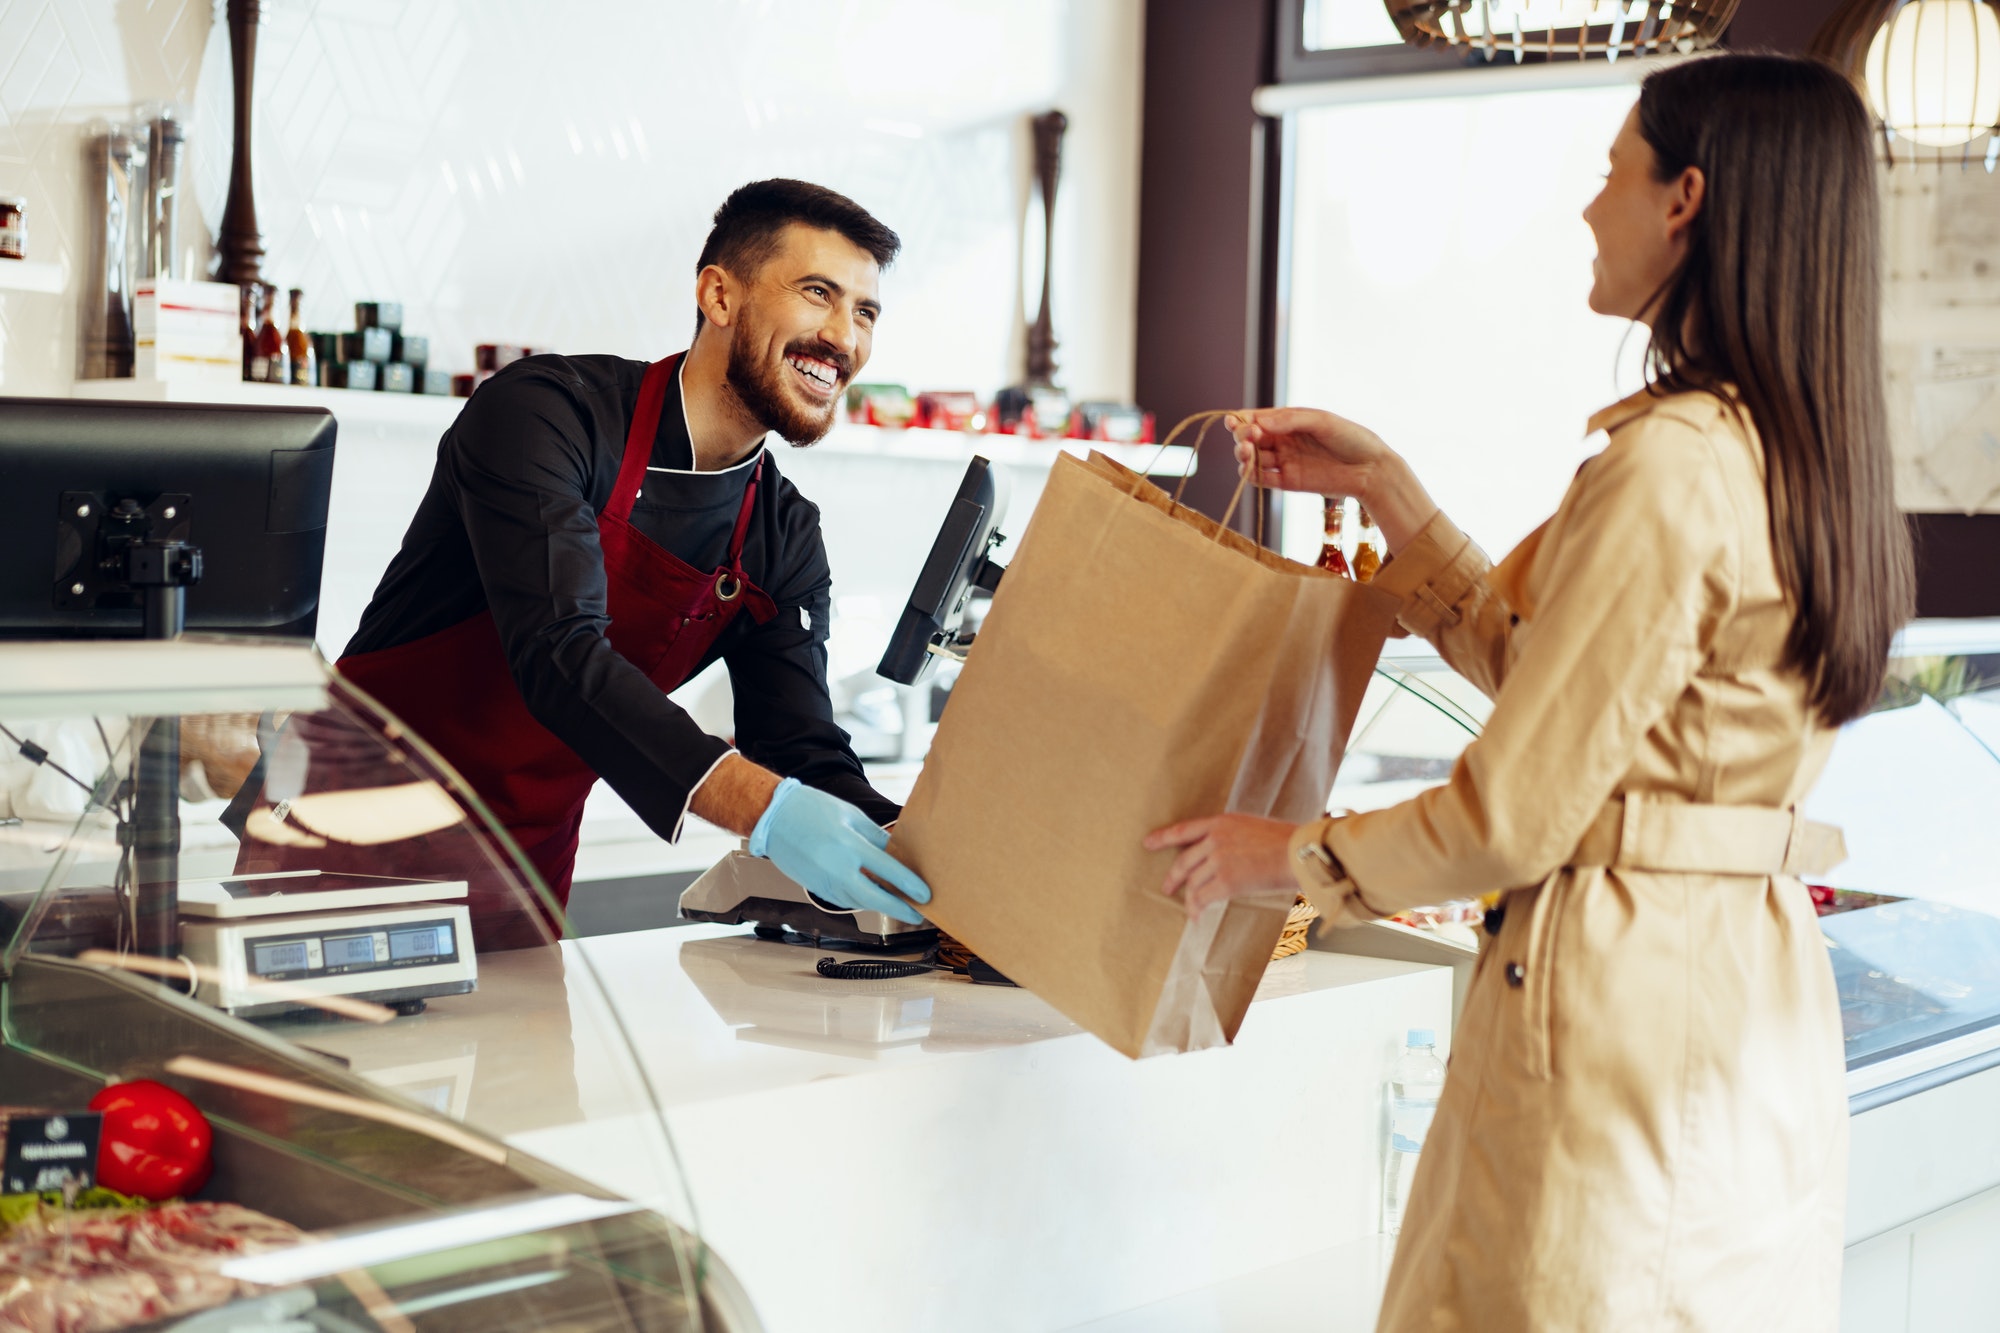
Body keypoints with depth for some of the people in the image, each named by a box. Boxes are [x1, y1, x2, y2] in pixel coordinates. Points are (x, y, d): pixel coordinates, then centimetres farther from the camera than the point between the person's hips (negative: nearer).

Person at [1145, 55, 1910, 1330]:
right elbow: (1534, 663, 16)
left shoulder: (1668, 465, -21)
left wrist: (1292, 854, -3)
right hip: (1759, 996, 9)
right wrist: (1382, 485, 16)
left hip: (1622, 1000, -9)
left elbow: (1519, 813, -18)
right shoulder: (1804, 452, 8)